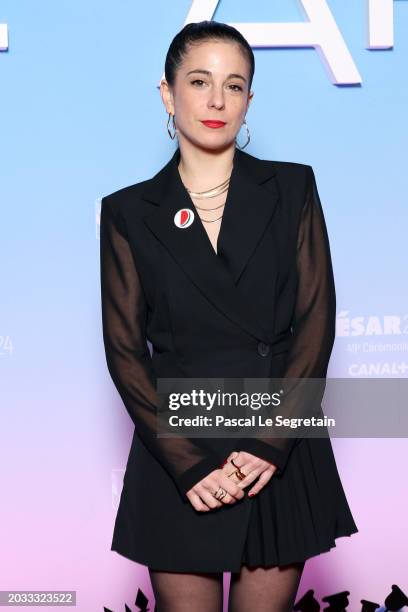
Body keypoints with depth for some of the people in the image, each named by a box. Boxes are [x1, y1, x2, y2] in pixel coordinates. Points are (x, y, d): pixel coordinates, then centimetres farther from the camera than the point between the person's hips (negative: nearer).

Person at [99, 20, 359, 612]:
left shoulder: (292, 189, 4)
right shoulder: (129, 212, 3)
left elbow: (316, 320, -1)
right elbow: (125, 348, 0)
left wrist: (269, 444, -12)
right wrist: (189, 463, -11)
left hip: (282, 456, 1)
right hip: (178, 462, 0)